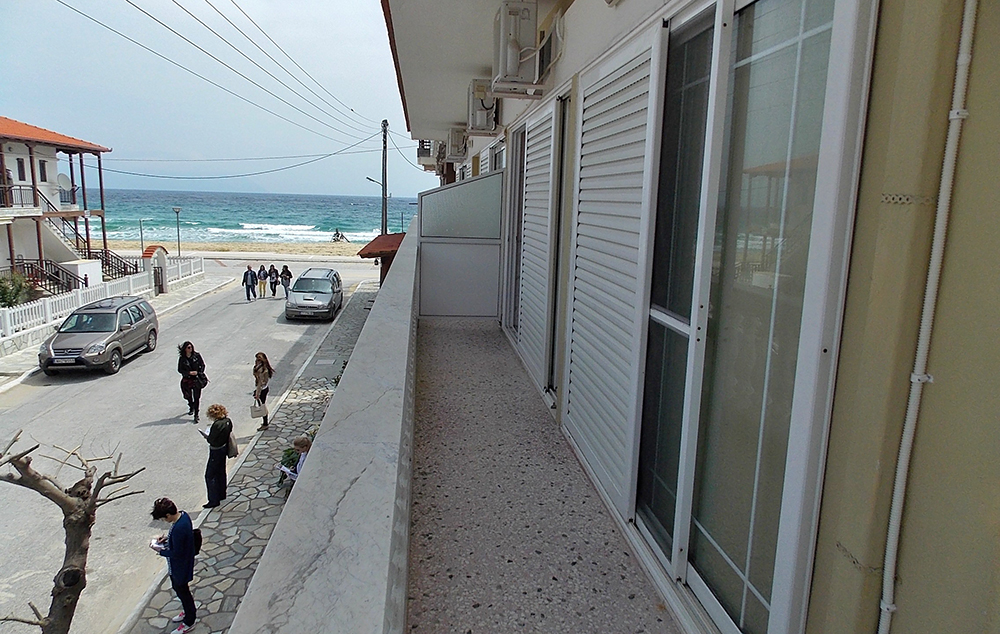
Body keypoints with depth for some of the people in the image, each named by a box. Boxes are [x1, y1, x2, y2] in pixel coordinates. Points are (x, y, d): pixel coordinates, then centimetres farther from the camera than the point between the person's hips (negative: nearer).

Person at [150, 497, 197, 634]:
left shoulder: (178, 528, -38)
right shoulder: (183, 515, -9)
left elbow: (176, 554, -29)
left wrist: (160, 551, -15)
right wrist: (167, 538, 0)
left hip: (180, 567, -9)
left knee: (182, 591, 12)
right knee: (178, 588, 28)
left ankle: (189, 622, 33)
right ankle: (189, 610, 50)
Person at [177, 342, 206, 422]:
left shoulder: (197, 356, -4)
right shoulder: (182, 358, -5)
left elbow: (202, 365, 5)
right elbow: (179, 370, -2)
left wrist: (198, 372, -11)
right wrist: (189, 373, -15)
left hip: (197, 379, -1)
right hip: (187, 380, 1)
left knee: (197, 397, -5)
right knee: (188, 396, 17)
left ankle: (196, 415, 1)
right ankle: (191, 407, 47)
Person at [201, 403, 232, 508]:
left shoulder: (217, 425, -28)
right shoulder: (228, 421, -3)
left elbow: (211, 440, -25)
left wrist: (206, 436, -4)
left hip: (216, 451, -9)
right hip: (224, 448, 9)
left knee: (210, 476, 1)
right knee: (221, 473, 22)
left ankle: (214, 500, 4)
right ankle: (221, 495, 36)